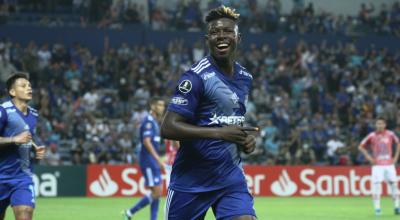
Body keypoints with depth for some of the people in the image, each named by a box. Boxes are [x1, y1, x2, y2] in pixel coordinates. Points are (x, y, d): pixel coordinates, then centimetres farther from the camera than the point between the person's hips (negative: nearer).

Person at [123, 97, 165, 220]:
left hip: (153, 162, 9)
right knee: (157, 192, -11)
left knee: (157, 192, 6)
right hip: (148, 161, -9)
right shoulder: (148, 121, -13)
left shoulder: (154, 122, 16)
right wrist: (158, 159, -28)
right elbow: (146, 142, -23)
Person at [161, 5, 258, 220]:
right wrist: (220, 133, -23)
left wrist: (246, 138, 4)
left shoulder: (245, 77, 10)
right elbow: (168, 127, -19)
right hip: (191, 179, -5)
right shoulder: (196, 76, -13)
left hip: (231, 176, 5)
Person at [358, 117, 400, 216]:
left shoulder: (390, 134, 3)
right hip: (377, 165, -2)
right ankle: (377, 208, -7)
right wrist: (368, 157, -3)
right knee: (376, 184, -11)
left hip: (389, 164, 2)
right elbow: (361, 146, 6)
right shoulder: (372, 136, -2)